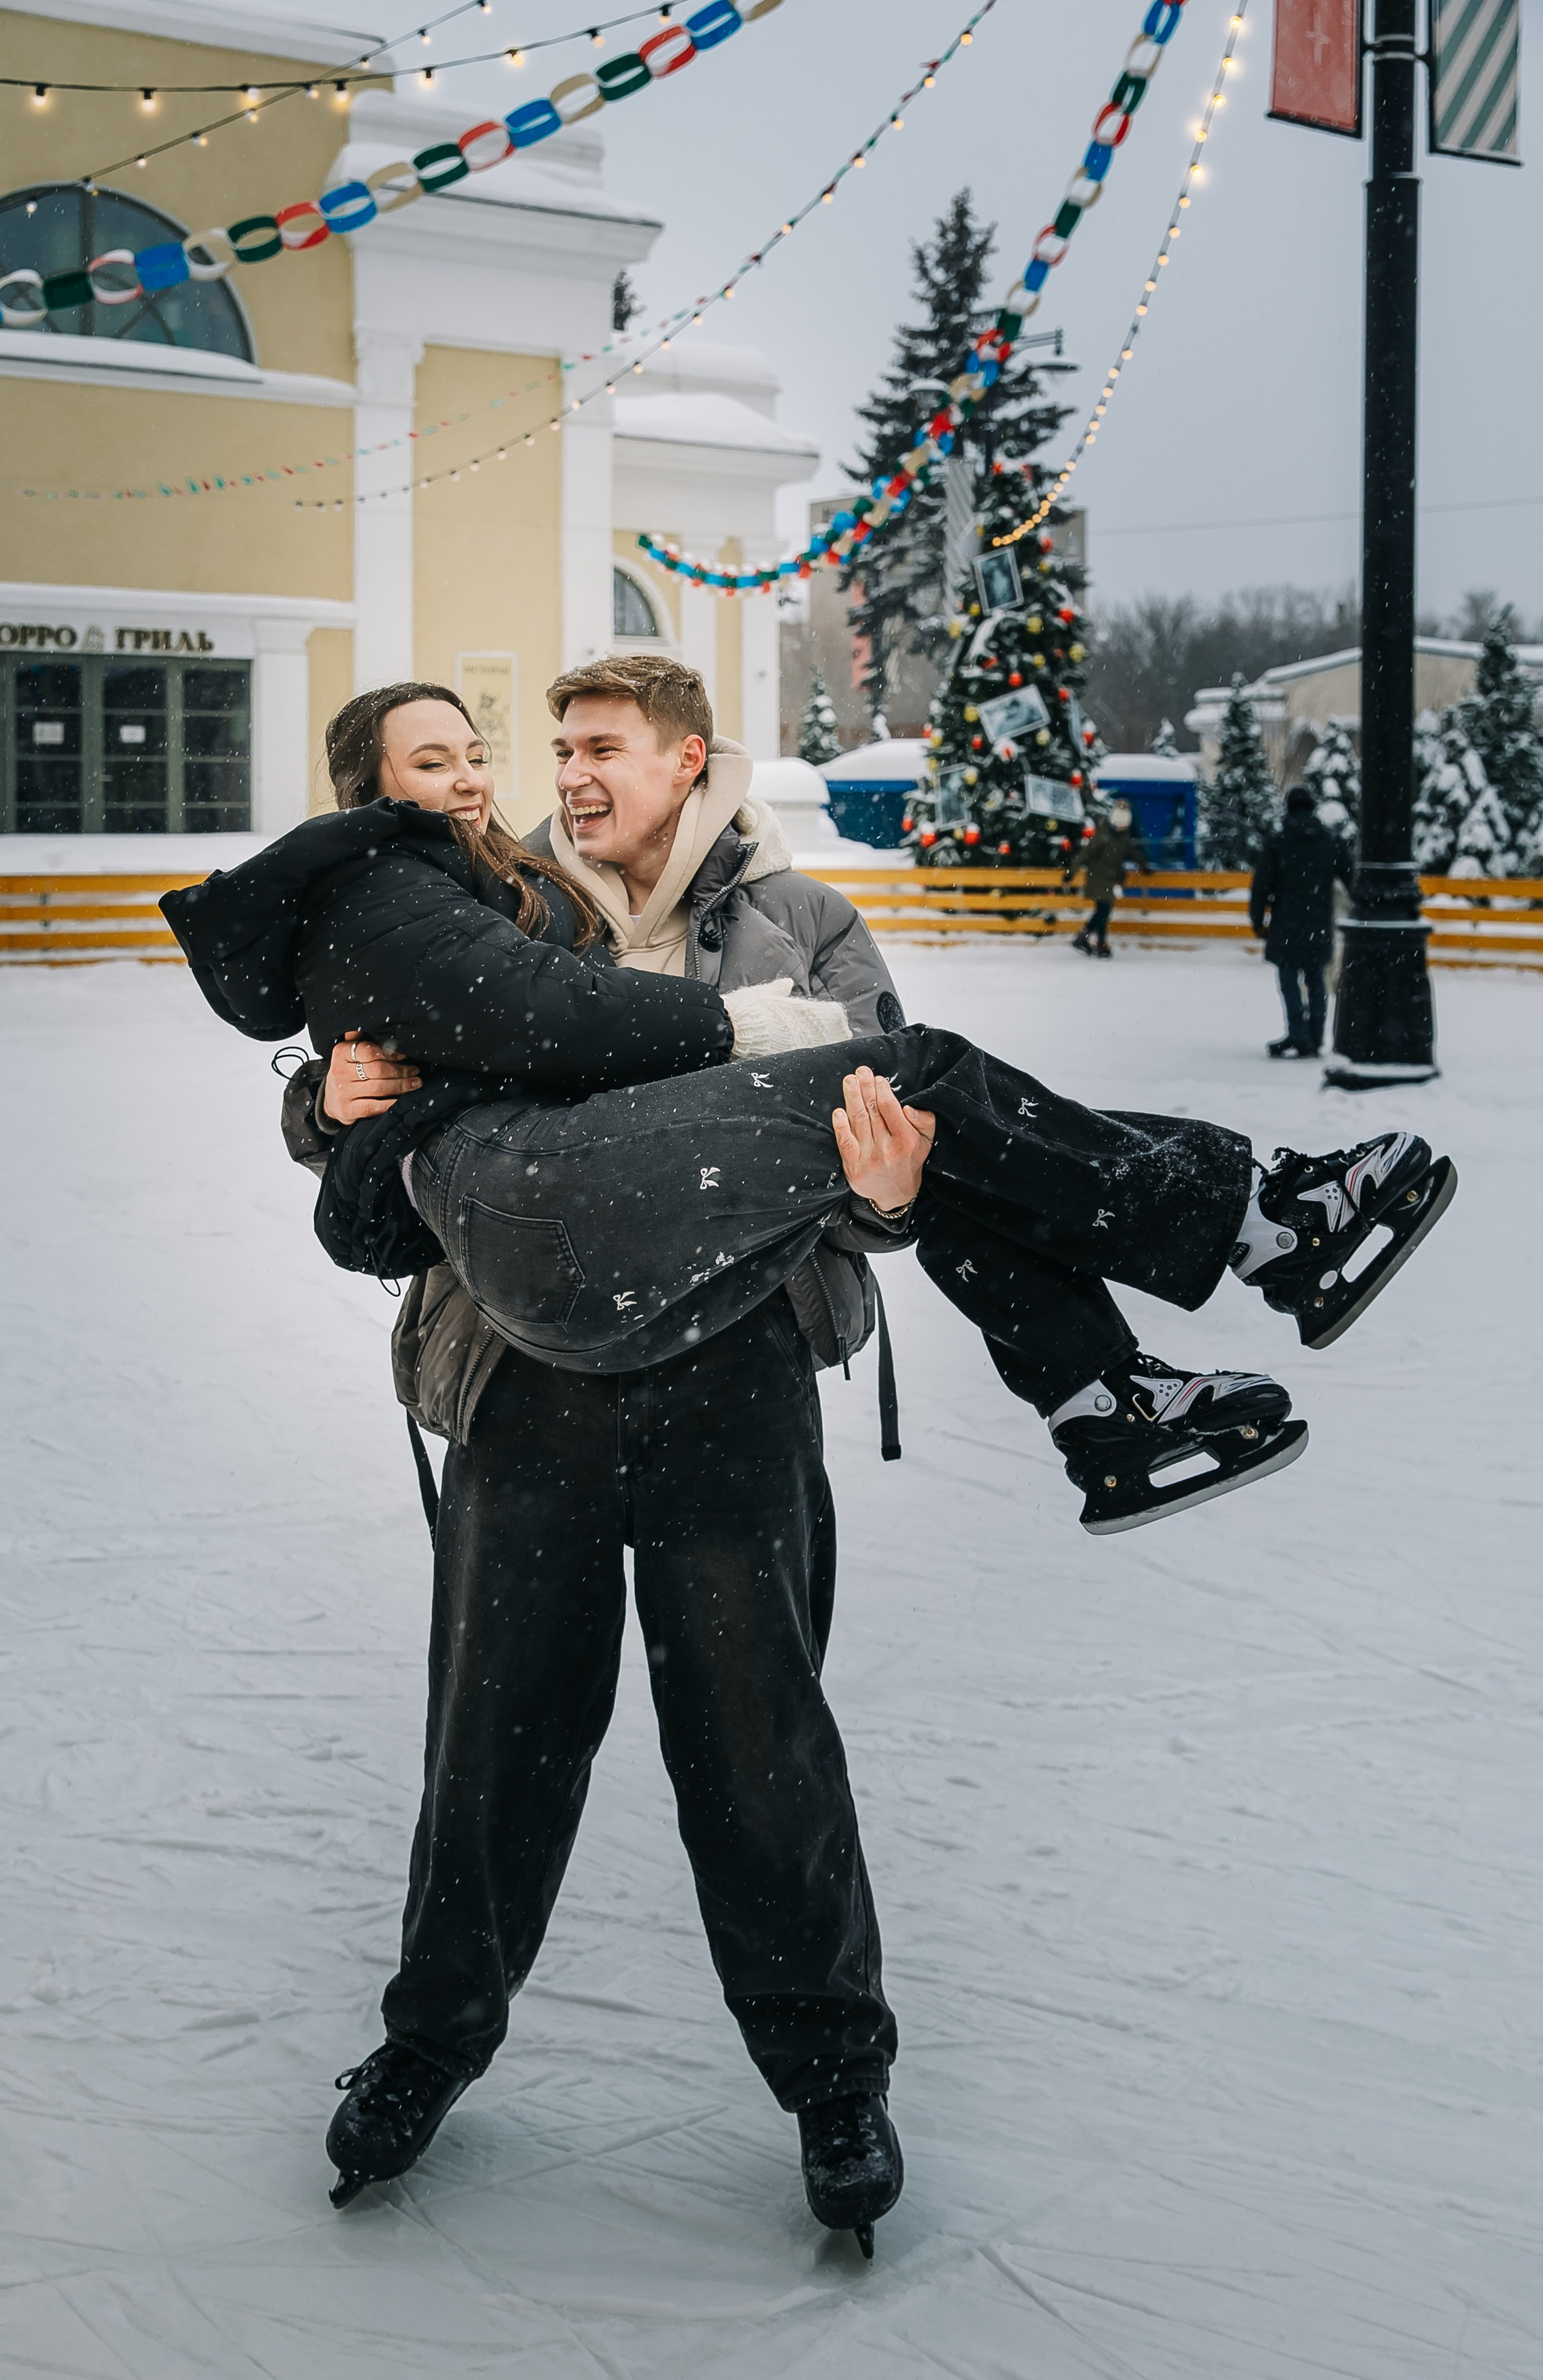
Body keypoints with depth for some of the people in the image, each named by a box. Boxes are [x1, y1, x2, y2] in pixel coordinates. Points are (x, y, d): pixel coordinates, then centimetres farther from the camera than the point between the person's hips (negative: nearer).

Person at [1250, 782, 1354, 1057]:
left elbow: (1262, 884, -5)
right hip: (1320, 923, 4)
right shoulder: (1331, 840, 6)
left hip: (1287, 923, -4)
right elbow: (1351, 878, 9)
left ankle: (1298, 1037, -7)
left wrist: (1258, 919, 4)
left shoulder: (1277, 841, -4)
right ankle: (1315, 1039, 12)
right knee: (1316, 978, 11)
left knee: (1289, 977, -1)